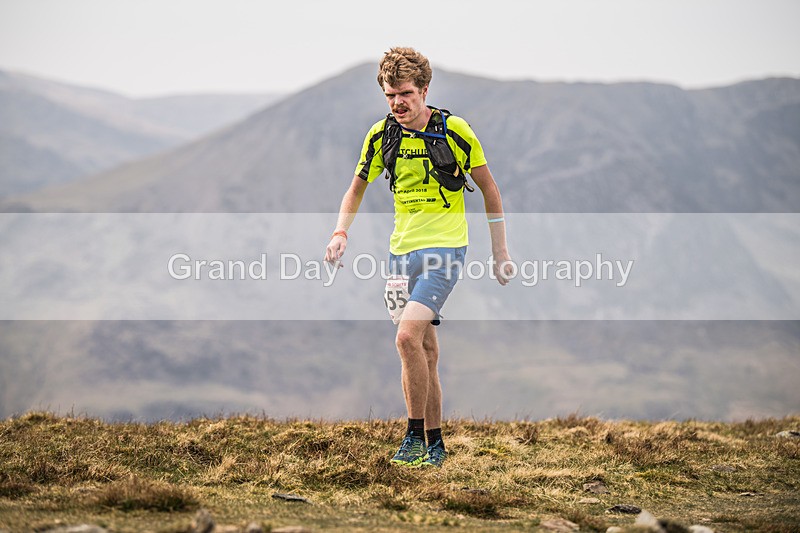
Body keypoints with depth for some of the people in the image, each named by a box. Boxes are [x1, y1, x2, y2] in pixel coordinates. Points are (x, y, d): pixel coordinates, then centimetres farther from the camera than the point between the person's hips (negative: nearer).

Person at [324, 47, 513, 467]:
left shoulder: (454, 130, -8)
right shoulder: (381, 135, 3)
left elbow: (488, 189, 1)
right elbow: (357, 188, 17)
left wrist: (500, 251, 2)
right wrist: (340, 233, 0)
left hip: (444, 248, -5)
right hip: (402, 251, 5)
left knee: (408, 336, -22)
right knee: (425, 352, 9)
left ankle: (416, 435, -12)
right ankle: (434, 445, 17)